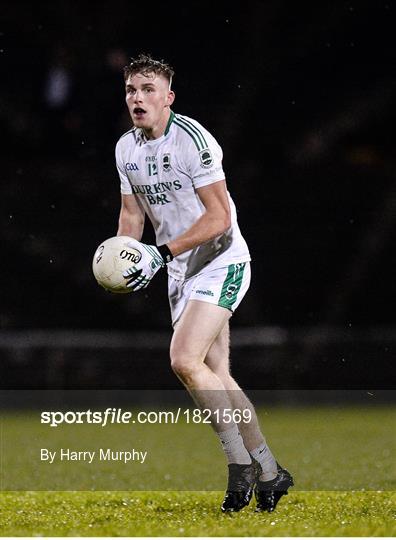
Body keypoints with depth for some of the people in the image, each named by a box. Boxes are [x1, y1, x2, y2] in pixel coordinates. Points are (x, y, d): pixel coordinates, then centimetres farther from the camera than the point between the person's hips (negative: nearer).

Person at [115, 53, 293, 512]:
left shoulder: (192, 138, -18)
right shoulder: (126, 148, 6)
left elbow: (218, 216, -21)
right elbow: (132, 212, 16)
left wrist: (161, 253, -24)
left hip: (221, 263, -8)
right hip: (181, 271, 8)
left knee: (185, 360, -21)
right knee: (215, 376, 7)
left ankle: (240, 462, -9)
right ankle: (269, 473, 17)